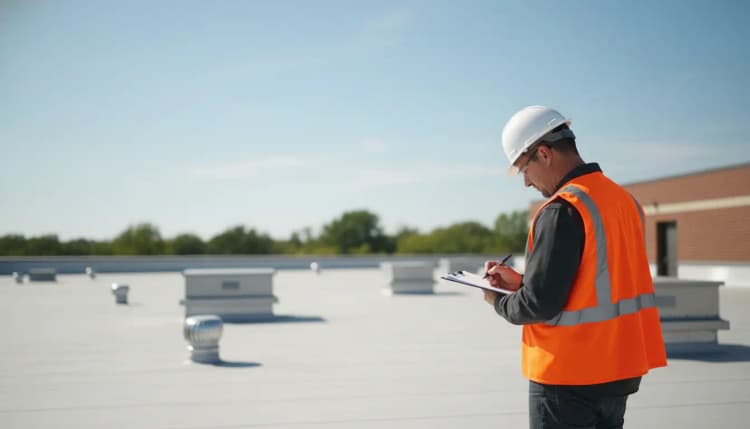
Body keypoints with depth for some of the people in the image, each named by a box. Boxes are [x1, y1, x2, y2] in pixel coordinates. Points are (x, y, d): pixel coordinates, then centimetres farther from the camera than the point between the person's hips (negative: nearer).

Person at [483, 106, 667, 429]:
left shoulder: (561, 211, -20)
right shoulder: (624, 200, 8)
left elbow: (540, 304, -21)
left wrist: (498, 302, -2)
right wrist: (521, 281, 12)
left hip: (570, 378, -8)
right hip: (622, 369, 8)